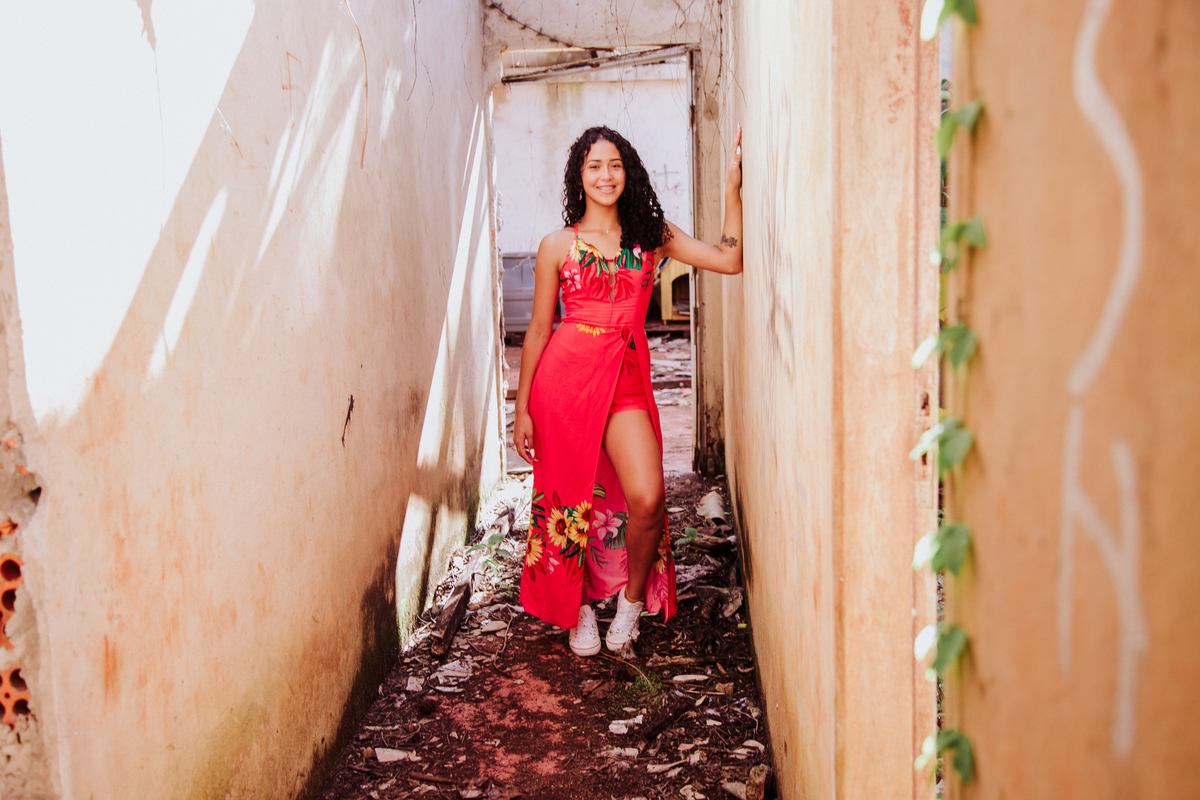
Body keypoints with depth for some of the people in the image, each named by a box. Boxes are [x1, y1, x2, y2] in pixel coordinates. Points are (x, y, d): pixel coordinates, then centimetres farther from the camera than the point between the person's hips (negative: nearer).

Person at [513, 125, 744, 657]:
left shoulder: (652, 234, 9)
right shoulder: (557, 246, 5)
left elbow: (730, 260, 2)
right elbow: (538, 329, 7)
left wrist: (732, 185, -3)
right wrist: (522, 408, 5)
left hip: (626, 379, 1)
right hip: (566, 373, -1)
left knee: (647, 498, -15)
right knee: (569, 497, 5)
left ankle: (632, 597, 13)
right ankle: (579, 609, 29)